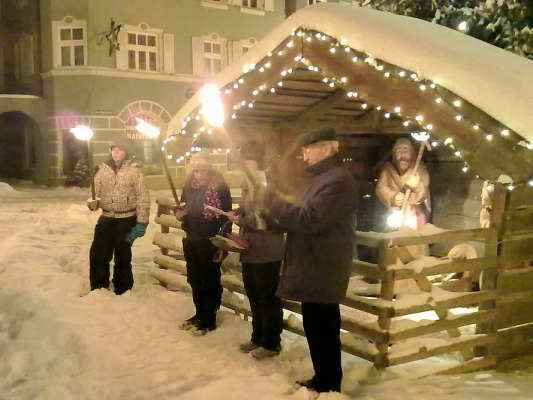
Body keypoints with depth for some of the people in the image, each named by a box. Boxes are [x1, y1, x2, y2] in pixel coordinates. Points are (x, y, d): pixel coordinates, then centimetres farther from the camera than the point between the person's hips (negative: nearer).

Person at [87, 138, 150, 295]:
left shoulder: (134, 172, -3)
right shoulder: (102, 171, 6)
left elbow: (143, 199, -5)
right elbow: (95, 192, 9)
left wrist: (141, 223, -12)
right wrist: (93, 203, -16)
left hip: (127, 221, -2)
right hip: (106, 220, 3)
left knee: (123, 258, 9)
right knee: (98, 255, 0)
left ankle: (122, 291, 24)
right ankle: (99, 289, 18)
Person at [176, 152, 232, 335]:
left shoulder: (219, 186, -12)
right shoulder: (189, 185, 7)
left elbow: (226, 216, -11)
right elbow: (183, 206, 22)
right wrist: (180, 213, -4)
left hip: (210, 242, -6)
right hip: (191, 240, 7)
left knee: (210, 282, 5)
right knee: (194, 280, 16)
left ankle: (209, 319, 18)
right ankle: (199, 314, 32)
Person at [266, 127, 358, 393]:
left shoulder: (338, 181, -18)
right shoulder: (323, 178, 17)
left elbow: (309, 220, -25)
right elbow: (304, 218, 21)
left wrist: (273, 201, -17)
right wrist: (277, 207, 5)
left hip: (322, 272, -10)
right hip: (315, 270, 10)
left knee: (322, 330, 0)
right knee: (317, 327, 18)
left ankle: (328, 386, 13)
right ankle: (323, 380, 31)